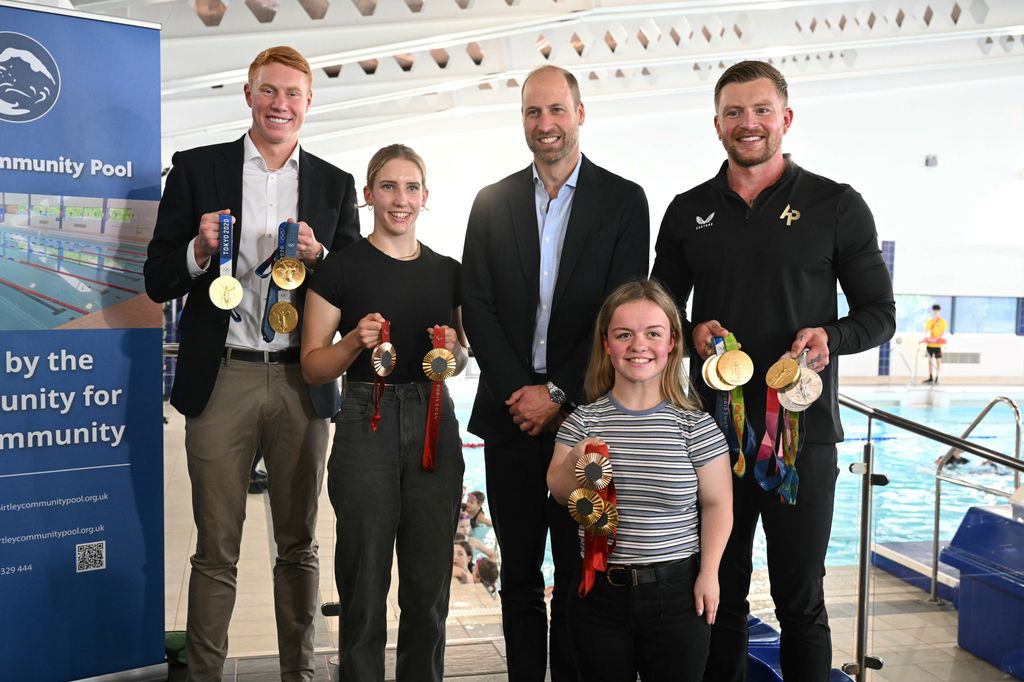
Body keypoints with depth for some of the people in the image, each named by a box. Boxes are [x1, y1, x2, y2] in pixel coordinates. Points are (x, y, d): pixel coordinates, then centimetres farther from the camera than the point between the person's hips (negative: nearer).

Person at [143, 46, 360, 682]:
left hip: (302, 382, 2)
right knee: (217, 550, 6)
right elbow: (158, 281, 4)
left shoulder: (335, 184, 10)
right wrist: (200, 249, -16)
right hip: (222, 378, -1)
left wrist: (318, 255, -11)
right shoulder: (197, 169, 5)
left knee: (300, 544, 12)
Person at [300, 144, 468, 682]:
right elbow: (313, 365, 0)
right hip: (367, 422, -3)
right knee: (365, 585, 5)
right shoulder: (342, 267, -2)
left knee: (429, 586, 10)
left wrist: (452, 350, -4)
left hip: (434, 423, 3)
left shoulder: (448, 272, 9)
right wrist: (356, 341, -18)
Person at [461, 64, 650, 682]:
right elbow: (478, 307, 2)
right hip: (512, 415, 3)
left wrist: (558, 393, -11)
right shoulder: (493, 202, 8)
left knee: (580, 572, 7)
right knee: (519, 572, 12)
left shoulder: (623, 200, 1)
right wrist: (518, 392, -9)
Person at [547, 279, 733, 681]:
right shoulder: (583, 421, -2)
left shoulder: (695, 425, -7)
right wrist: (574, 464, -17)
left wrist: (709, 575, -7)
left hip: (676, 591, -1)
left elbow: (716, 504, -1)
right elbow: (559, 493, 4)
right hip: (599, 590, 2)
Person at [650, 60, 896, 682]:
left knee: (801, 597, 9)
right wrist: (692, 333, -8)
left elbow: (880, 313, 3)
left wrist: (832, 337, -18)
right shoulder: (688, 211, 7)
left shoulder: (836, 206, 0)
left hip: (803, 428, -2)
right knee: (721, 591, 13)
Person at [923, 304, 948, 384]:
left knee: (938, 361, 0)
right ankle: (930, 378, 15)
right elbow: (926, 331, 10)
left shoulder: (942, 321, -4)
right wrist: (926, 337, -9)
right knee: (930, 360, 8)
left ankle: (937, 378, 4)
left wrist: (936, 339, -25)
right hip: (929, 344, 5)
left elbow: (943, 333, -11)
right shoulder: (929, 321, 10)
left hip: (937, 344, -5)